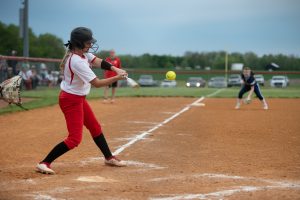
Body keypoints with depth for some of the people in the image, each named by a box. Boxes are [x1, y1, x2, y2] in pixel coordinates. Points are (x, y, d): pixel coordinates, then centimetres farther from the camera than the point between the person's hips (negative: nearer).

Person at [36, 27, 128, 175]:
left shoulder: (82, 53, -1)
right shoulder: (77, 61, -28)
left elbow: (97, 61, -4)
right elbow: (96, 83, -27)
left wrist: (114, 68, -21)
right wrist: (117, 78, -21)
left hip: (79, 99, 10)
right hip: (71, 100, -10)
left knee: (95, 128, 20)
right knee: (75, 139, -11)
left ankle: (109, 157, 35)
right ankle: (44, 163, -8)